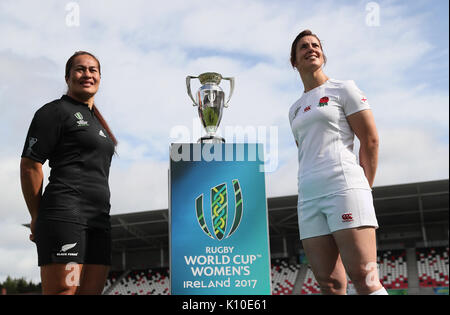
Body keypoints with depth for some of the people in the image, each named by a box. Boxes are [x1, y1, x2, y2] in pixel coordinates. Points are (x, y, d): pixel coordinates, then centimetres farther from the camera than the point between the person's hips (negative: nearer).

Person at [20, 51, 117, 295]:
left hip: (99, 219, 8)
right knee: (62, 290, -12)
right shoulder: (56, 111, 1)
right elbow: (30, 165, -5)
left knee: (91, 291, 4)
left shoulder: (96, 119, 26)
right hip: (66, 213, -8)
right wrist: (37, 218, -1)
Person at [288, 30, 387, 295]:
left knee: (364, 279, -15)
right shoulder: (295, 109, 23)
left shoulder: (343, 89, 7)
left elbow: (371, 140, 1)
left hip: (343, 186, -5)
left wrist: (364, 190, -3)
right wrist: (309, 195, 13)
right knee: (329, 284, 0)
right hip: (309, 197, 6)